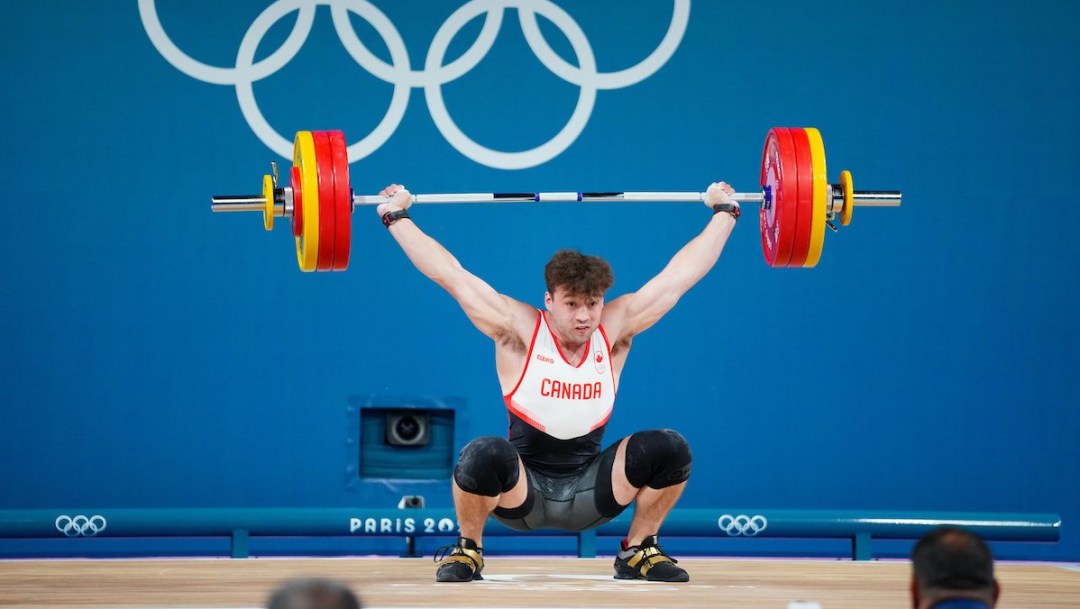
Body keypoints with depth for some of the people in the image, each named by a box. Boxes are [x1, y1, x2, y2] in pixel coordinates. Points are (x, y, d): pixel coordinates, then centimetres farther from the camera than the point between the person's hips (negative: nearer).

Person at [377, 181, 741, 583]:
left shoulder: (614, 328, -4)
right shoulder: (520, 330, -12)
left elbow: (678, 275, 3)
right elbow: (451, 275, -9)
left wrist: (723, 213, 9)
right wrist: (397, 217, -6)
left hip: (589, 496, 3)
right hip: (520, 493, -3)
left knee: (669, 448, -19)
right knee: (486, 455, -35)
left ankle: (639, 551, 5)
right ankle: (467, 550, -6)